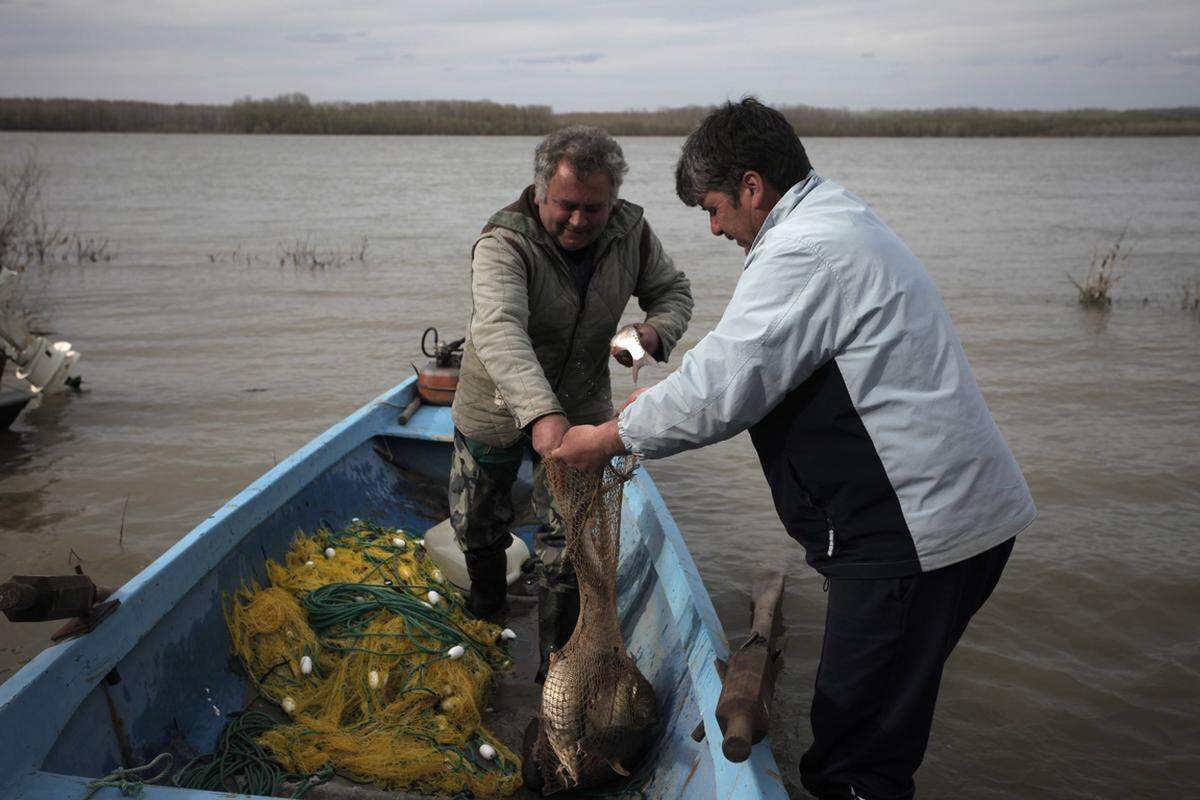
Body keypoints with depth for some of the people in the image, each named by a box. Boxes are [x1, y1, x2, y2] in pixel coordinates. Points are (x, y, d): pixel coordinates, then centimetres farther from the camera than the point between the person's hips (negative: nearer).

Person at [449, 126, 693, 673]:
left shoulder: (631, 232, -14)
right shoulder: (504, 243, -30)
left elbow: (673, 290, 3)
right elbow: (498, 331, -46)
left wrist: (655, 332, -22)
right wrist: (541, 413, -61)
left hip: (582, 407, 2)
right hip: (497, 406, -1)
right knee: (476, 525, 16)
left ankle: (563, 653, 19)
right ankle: (486, 602, 47)